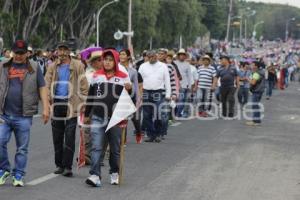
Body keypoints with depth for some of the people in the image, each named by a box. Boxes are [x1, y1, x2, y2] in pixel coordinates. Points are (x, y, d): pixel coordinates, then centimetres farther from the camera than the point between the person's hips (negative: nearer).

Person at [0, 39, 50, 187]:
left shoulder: (34, 68, 5)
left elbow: (42, 88, 5)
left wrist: (46, 108, -3)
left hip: (23, 115, -1)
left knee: (22, 148, 4)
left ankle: (18, 175, 14)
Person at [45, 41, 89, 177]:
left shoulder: (77, 66, 1)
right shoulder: (53, 67, 11)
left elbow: (83, 86, 1)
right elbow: (47, 85, 10)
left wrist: (81, 102, -6)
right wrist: (48, 100, -3)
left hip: (71, 105, -4)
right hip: (56, 105, 4)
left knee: (69, 138, -6)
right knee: (57, 138, 8)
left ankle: (67, 166, -5)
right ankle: (59, 165, 17)